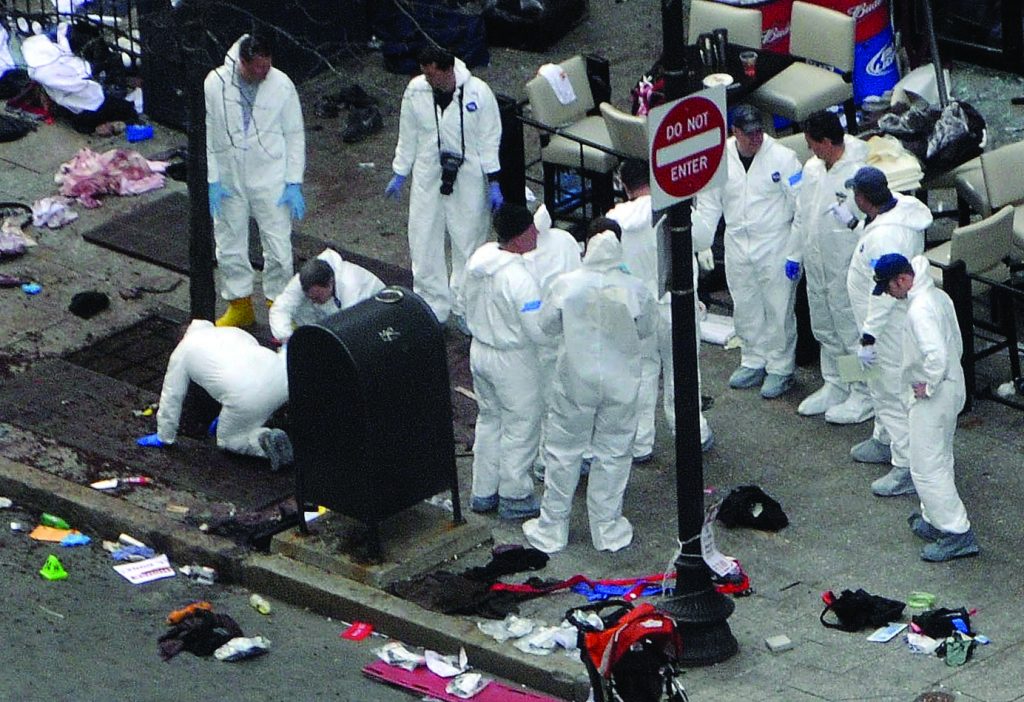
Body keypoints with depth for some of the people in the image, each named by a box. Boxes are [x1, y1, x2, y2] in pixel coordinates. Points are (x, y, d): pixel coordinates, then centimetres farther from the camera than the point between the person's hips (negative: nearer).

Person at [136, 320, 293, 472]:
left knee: (227, 440, 18)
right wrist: (226, 416, 56)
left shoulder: (183, 350, 21)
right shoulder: (235, 332, 36)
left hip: (246, 396, -5)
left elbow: (172, 397, 25)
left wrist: (164, 437, 36)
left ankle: (264, 441, -8)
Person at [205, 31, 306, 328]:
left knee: (279, 248, 1)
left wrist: (294, 183, -7)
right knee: (230, 248, 12)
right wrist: (212, 181, -9)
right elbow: (206, 136, -5)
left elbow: (295, 136, -3)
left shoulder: (282, 85, -11)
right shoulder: (215, 84, -12)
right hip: (229, 180, 1)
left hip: (271, 181, -1)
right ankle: (240, 306, 30)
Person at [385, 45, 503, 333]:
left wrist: (493, 182, -5)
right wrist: (399, 174, 11)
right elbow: (408, 136, 6)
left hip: (468, 179, -2)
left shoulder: (478, 93, -14)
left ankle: (464, 307, 23)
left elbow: (489, 139, -5)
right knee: (424, 244, 4)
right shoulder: (415, 91, -7)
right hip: (428, 177, 2)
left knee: (468, 243, 8)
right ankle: (433, 305, 18)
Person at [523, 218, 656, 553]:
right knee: (613, 454, 15)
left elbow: (547, 324, -2)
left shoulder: (567, 284, -16)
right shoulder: (635, 289, -14)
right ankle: (607, 529, 24)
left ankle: (551, 531, 21)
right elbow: (646, 328, 1)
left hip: (576, 382, -1)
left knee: (563, 453, 13)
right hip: (620, 385, 1)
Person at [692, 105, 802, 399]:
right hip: (737, 244, 4)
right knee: (745, 308, 13)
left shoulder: (782, 157, -11)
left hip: (775, 244, -4)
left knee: (778, 308, 1)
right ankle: (754, 361, 29)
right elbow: (708, 204, 9)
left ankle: (780, 368, 12)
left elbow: (802, 202, -8)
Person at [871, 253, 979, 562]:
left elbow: (936, 354, -37)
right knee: (938, 461, 23)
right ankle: (935, 519, 36)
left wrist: (929, 386, -22)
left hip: (932, 397, -10)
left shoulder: (920, 310, -26)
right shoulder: (939, 296, 6)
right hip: (952, 387, 10)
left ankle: (958, 534, -3)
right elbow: (956, 344, 17)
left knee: (927, 468, -3)